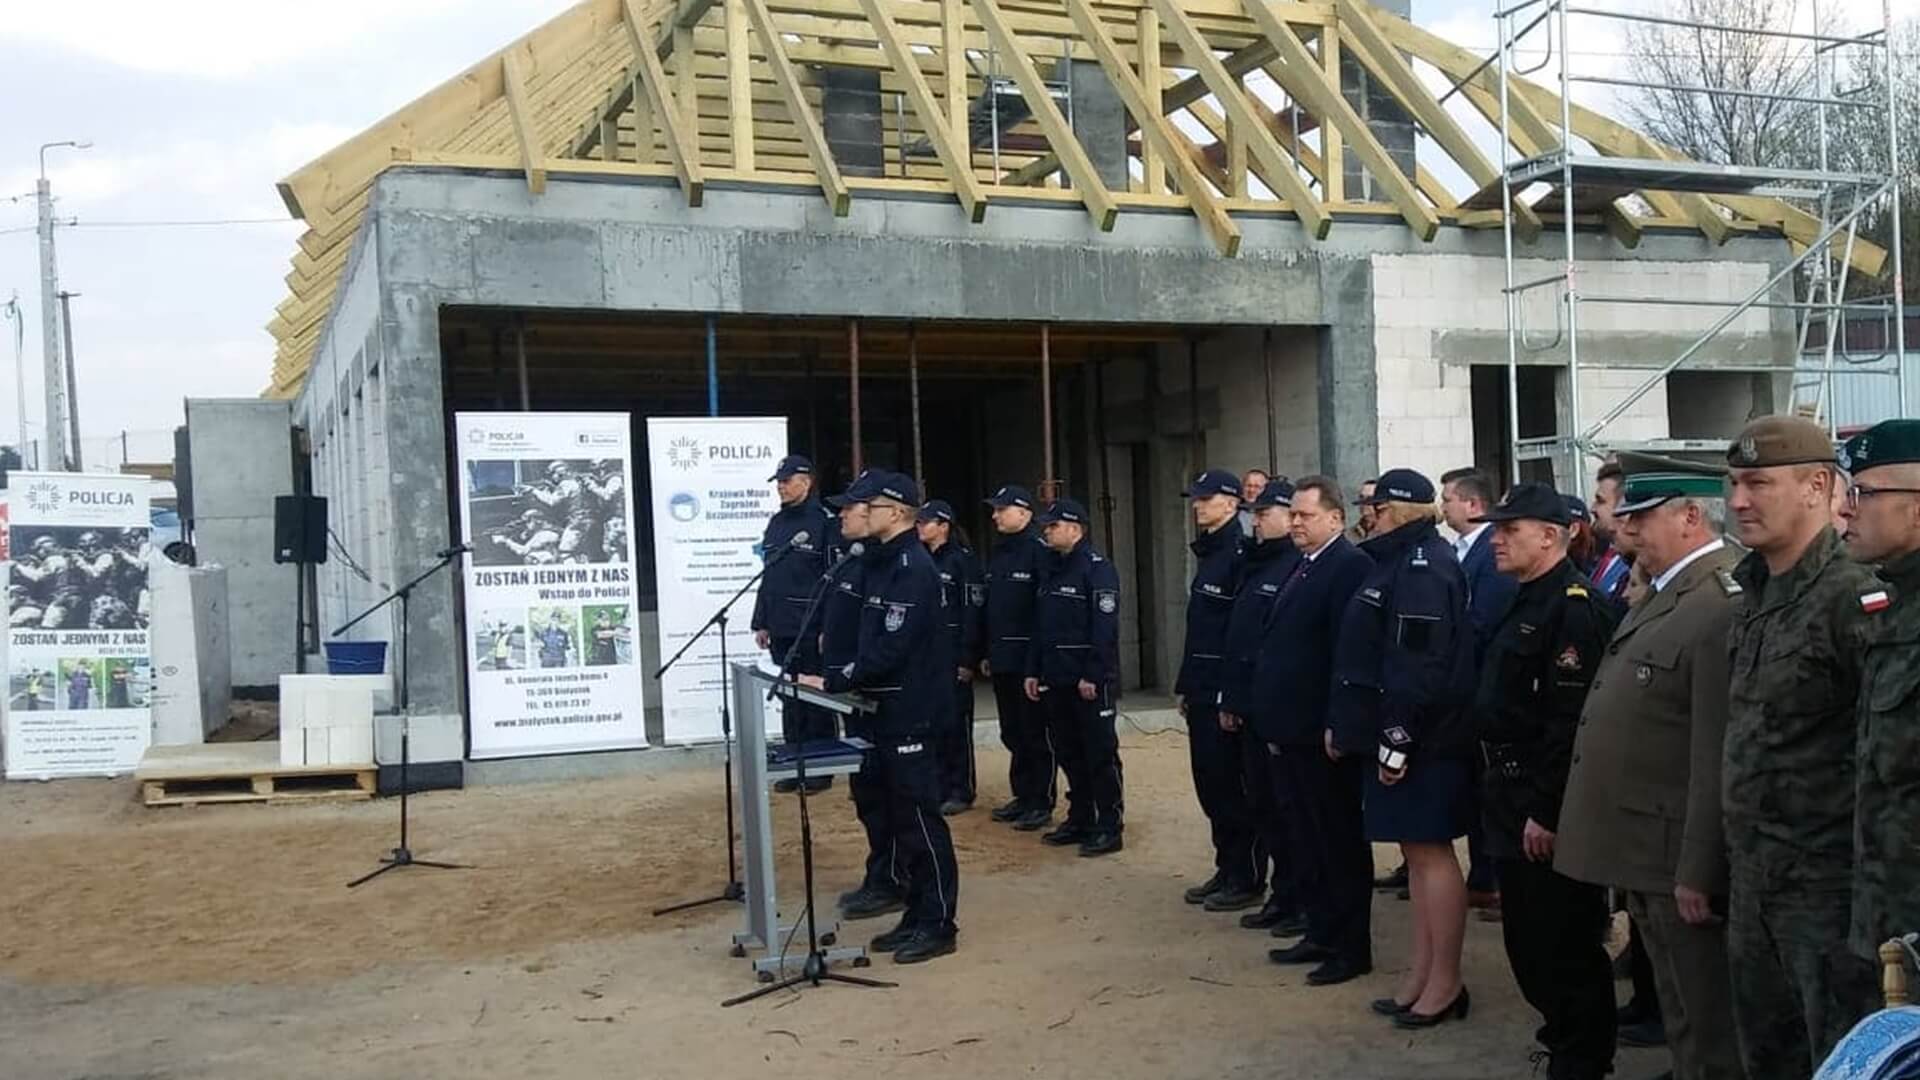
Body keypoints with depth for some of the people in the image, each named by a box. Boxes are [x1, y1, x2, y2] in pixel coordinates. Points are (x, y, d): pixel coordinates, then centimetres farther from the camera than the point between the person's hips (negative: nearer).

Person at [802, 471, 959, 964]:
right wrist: (839, 677, 6)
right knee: (900, 815, 14)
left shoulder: (913, 568, -17)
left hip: (911, 712, -10)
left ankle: (939, 925, 6)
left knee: (919, 816, -3)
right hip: (887, 708, 10)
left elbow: (890, 648, -23)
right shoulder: (883, 562, 14)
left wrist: (833, 681, -20)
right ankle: (917, 917, 23)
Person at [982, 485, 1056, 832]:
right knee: (1013, 732, 14)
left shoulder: (1039, 550, -12)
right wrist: (987, 653, 17)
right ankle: (1023, 796, 24)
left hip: (1030, 659, -9)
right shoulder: (997, 552, 15)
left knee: (1035, 732, -1)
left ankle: (1041, 803, 6)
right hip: (1002, 660, 9)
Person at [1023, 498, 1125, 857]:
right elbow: (1040, 628, 18)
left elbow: (1105, 628, -18)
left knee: (1100, 754, -2)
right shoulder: (1052, 571, 16)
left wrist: (1093, 676, -22)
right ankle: (1080, 820, 23)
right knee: (1069, 753, 13)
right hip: (1056, 680, 8)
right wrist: (1033, 672, 12)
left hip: (1089, 682, -8)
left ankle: (1109, 827, 4)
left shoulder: (1098, 569, -11)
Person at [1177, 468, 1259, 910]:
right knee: (1209, 783, 14)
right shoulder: (1207, 552, 15)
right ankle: (1226, 870, 24)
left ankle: (1246, 879, 9)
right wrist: (1185, 684, 18)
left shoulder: (1240, 553, -14)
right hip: (1202, 691, 9)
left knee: (1231, 786, -2)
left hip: (1225, 693, -9)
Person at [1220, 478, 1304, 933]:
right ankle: (1281, 896, 25)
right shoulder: (1254, 565, 14)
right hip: (1251, 708, 9)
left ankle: (1304, 901, 13)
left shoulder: (1298, 567, -14)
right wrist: (1229, 699, 15)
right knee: (1263, 806, 14)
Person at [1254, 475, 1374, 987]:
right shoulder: (1302, 568, 14)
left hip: (1322, 734, -9)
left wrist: (1335, 727, -21)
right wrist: (1273, 722, 14)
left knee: (1341, 843, 3)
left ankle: (1352, 948, 13)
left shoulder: (1350, 566, -14)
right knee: (1304, 842, 17)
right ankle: (1321, 934, 29)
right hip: (1290, 732, 9)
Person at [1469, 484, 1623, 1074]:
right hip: (1517, 801, 10)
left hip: (1549, 809, -10)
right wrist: (1509, 798, 17)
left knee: (1564, 942, 1)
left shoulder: (1575, 607, -18)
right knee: (1527, 937, 18)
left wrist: (1547, 811, -23)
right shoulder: (1530, 601, 13)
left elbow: (1571, 721, -24)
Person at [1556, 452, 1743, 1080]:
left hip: (1678, 860, -10)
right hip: (1643, 853, 10)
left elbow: (1719, 758, -23)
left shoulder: (1721, 606, -20)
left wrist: (1698, 872, -21)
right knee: (1680, 1017, 21)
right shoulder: (1662, 595, 12)